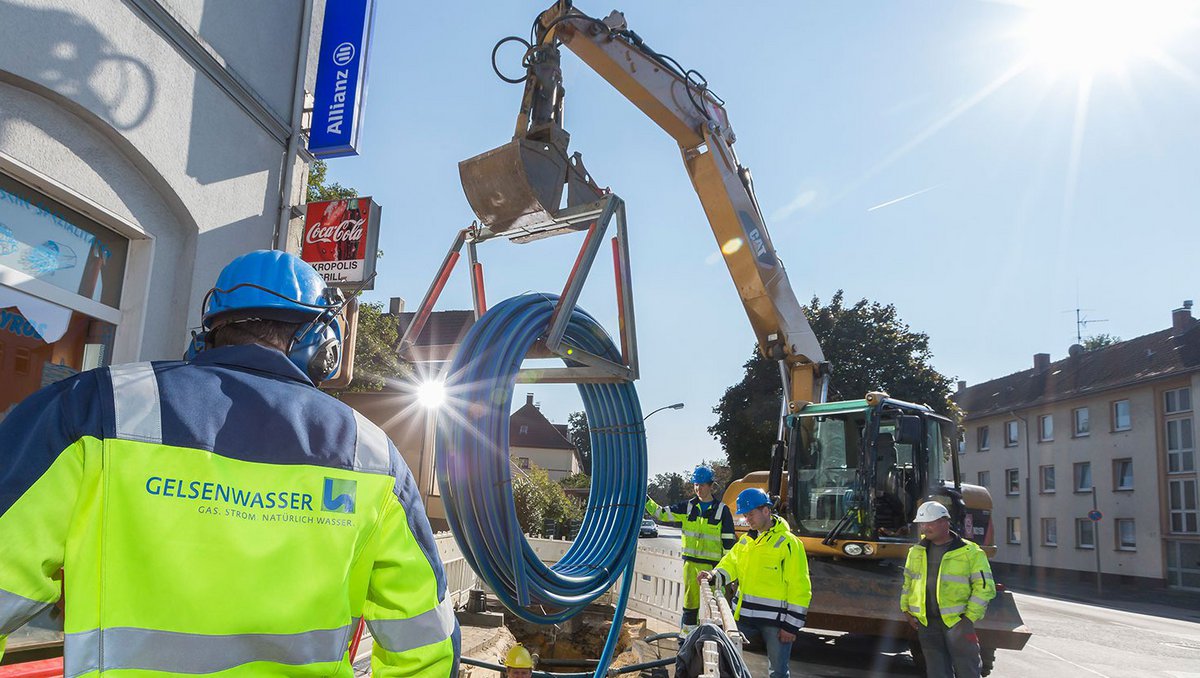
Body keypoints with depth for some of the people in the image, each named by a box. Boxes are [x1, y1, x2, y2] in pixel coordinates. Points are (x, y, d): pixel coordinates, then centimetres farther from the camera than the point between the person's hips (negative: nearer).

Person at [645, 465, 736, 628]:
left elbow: (728, 541, 0)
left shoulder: (722, 510, -2)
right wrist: (644, 499, -7)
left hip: (711, 565, -3)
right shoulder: (688, 507, 7)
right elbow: (662, 514, 4)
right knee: (690, 600, 9)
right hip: (690, 562, 3)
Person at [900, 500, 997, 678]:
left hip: (957, 622, -4)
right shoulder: (916, 552, 11)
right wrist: (906, 609, 9)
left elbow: (984, 587, -6)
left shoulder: (970, 552, -5)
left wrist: (969, 618, -11)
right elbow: (908, 581, 19)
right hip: (926, 622, 4)